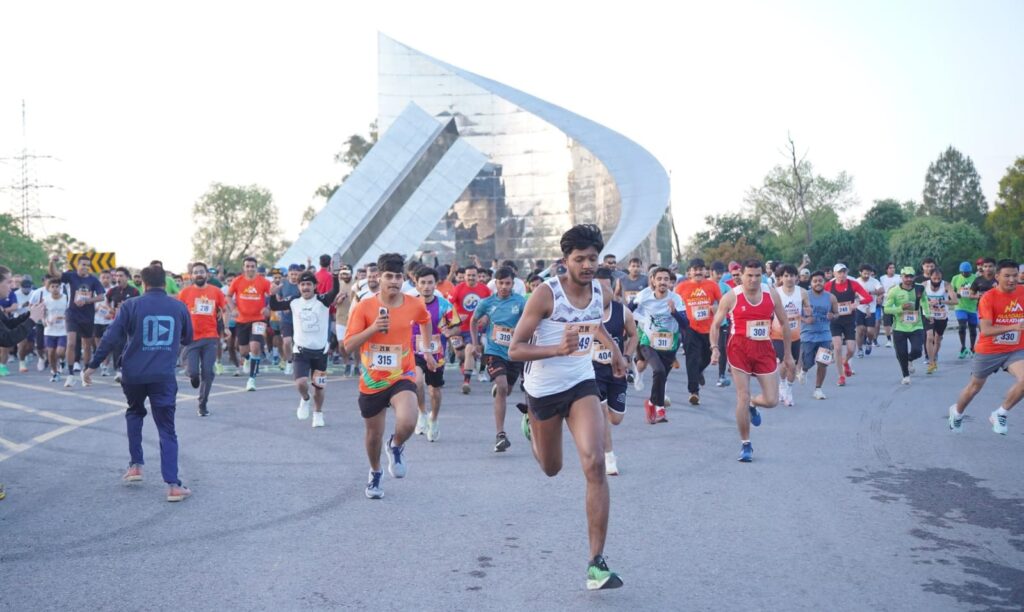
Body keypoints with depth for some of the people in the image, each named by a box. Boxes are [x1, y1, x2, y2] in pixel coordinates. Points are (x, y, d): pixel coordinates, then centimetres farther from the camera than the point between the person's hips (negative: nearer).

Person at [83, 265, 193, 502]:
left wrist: (92, 366, 1)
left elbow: (111, 338, -6)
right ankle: (172, 485, -6)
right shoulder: (179, 307, 5)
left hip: (133, 375, 0)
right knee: (167, 430, 3)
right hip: (164, 376, 0)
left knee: (134, 413, 29)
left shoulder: (131, 306, -1)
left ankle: (136, 465, 23)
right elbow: (187, 339, 18)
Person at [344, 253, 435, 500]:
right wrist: (373, 328, -26)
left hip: (402, 377, 0)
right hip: (371, 381, 0)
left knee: (407, 423, -27)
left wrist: (428, 351, 25)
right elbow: (348, 345, -13)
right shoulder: (364, 307, -12)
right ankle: (375, 473, 45)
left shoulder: (414, 305, -6)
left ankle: (396, 447, 9)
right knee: (374, 434, 14)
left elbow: (425, 321, 19)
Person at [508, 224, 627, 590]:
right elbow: (514, 350, -22)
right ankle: (531, 427, 56)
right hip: (543, 389, -2)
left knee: (595, 465, -18)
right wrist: (558, 349, -36)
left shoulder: (602, 294, -4)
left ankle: (596, 562, -13)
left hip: (582, 385, 2)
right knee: (551, 468, 18)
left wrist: (614, 349, 17)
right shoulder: (546, 293, -20)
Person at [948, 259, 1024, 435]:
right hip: (988, 351, -2)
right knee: (975, 386, 15)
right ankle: (957, 412, 44)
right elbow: (985, 330, -28)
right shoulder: (988, 298, -18)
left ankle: (1000, 414, -2)